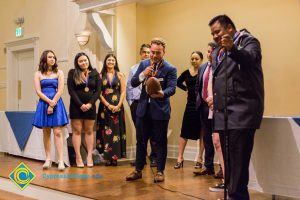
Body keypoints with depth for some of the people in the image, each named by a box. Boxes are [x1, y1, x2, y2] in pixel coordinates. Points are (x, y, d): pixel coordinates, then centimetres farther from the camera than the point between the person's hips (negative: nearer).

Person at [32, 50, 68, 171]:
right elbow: (38, 91, -1)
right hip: (43, 103, 2)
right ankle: (48, 159, 10)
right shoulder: (38, 74, 8)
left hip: (56, 103, -1)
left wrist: (52, 104, -11)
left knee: (58, 132, -9)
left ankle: (61, 160, -14)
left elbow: (60, 90, -3)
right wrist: (49, 102, -12)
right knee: (46, 132, 4)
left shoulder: (59, 73, 6)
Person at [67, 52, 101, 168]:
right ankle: (78, 157, 2)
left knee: (89, 131, 5)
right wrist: (80, 105, -12)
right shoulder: (72, 73, 1)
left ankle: (89, 156, 7)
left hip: (90, 106, 2)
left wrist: (90, 104, -10)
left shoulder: (94, 73, 7)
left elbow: (98, 90, 2)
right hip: (76, 106, -2)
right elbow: (71, 90, -5)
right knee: (77, 131, -1)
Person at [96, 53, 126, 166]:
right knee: (106, 131, 0)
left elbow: (123, 92, 1)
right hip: (104, 106, 0)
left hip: (117, 107, 0)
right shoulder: (101, 76, 5)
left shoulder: (120, 75, 6)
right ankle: (108, 158, 5)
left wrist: (118, 106, -11)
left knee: (116, 131, 1)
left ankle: (115, 157, 6)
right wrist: (108, 105, -11)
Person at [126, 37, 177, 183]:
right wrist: (143, 74, -17)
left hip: (160, 110, -4)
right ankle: (138, 170, 23)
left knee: (160, 141, 4)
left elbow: (172, 88, -18)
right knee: (140, 140, 11)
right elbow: (133, 83, 2)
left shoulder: (170, 69, -7)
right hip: (143, 108, 4)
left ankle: (160, 171, 17)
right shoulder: (143, 64, 6)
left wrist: (162, 93, -39)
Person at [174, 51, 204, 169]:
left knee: (201, 132, 5)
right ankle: (180, 158, 7)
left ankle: (199, 159, 13)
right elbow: (178, 82, 25)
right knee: (184, 131, 3)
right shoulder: (187, 73, 8)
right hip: (190, 105, 4)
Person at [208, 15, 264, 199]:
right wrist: (214, 98, 15)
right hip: (223, 112, 8)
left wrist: (232, 49, -44)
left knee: (238, 161, -13)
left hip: (242, 111, -8)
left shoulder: (248, 41, -2)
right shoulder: (217, 52, 21)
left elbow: (250, 58, -25)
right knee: (229, 160, 13)